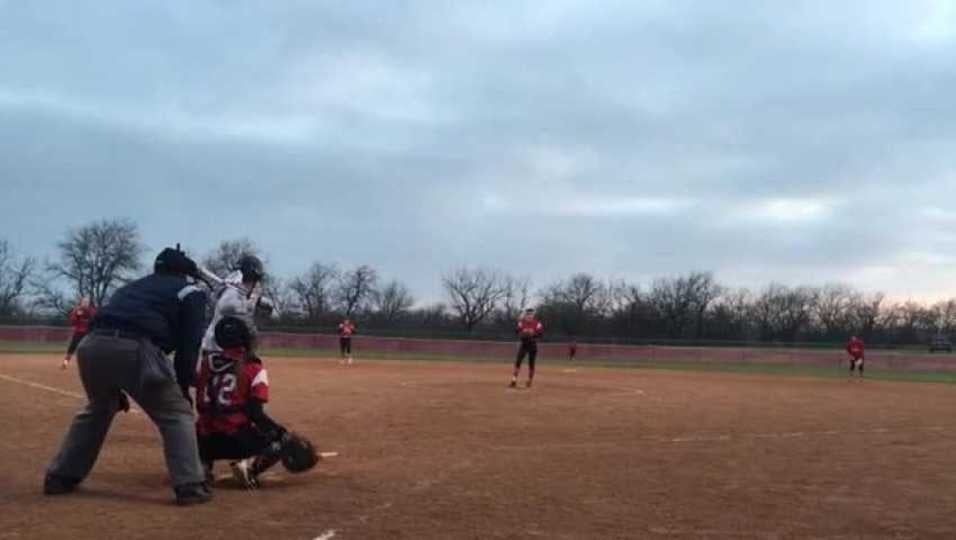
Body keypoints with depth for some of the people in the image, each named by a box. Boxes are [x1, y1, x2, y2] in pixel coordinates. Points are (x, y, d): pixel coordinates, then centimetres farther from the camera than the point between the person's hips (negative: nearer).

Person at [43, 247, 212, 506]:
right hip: (134, 348, -6)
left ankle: (60, 477, 33)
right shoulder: (189, 292, 19)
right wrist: (183, 385, 11)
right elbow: (189, 343, 7)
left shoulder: (130, 287, 36)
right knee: (177, 414, 7)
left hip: (92, 344, 6)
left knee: (97, 409, 31)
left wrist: (117, 389, 32)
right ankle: (190, 486, -2)